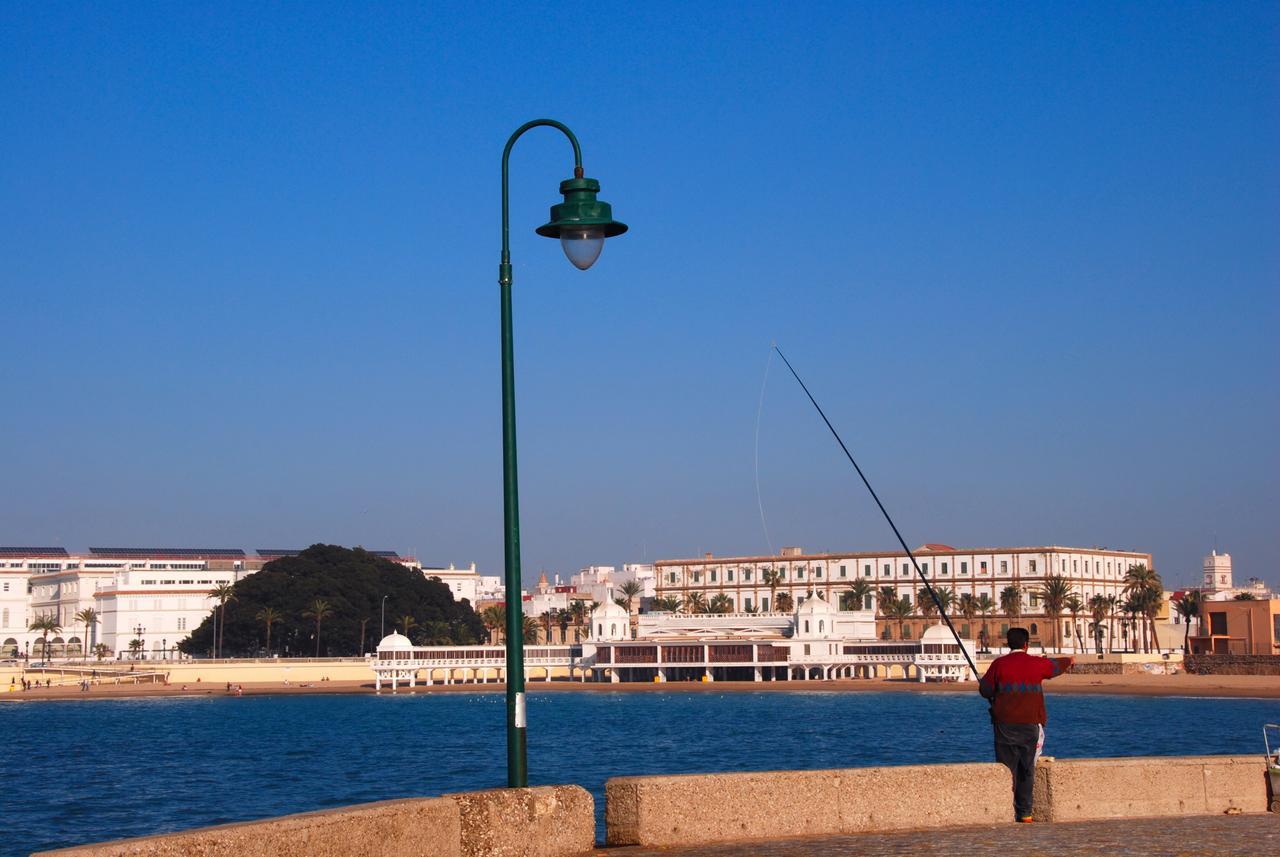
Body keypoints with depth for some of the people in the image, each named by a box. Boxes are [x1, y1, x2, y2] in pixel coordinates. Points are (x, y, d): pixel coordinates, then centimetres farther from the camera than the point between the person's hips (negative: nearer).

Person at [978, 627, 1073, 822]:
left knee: (1007, 769, 1)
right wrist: (1069, 661, 45)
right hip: (1030, 724, 1)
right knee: (1027, 770, 7)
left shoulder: (999, 664, -2)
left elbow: (985, 690, 2)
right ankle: (1025, 813, 5)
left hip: (1005, 725, -1)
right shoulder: (1037, 664, 1)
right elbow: (1056, 665, 23)